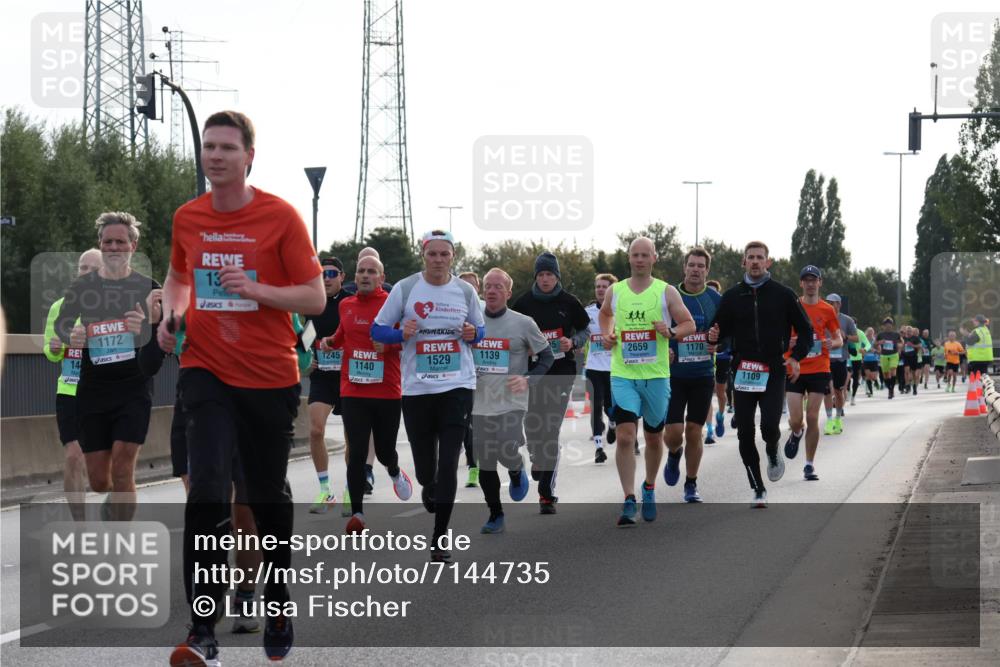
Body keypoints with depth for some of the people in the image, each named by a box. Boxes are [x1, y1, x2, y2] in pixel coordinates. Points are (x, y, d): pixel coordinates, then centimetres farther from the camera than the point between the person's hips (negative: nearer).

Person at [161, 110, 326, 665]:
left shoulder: (280, 217, -7)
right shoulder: (187, 218, 4)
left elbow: (315, 297, -7)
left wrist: (256, 289, -22)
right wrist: (172, 312, 3)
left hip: (269, 378, -1)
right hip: (206, 373, 1)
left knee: (269, 494, 11)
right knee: (207, 488, -17)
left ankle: (277, 595, 37)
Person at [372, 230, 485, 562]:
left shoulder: (465, 291, 5)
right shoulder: (405, 288, -1)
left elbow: (480, 329, 18)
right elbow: (377, 330, 3)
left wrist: (472, 334, -6)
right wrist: (402, 333, -17)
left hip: (458, 385, 0)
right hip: (417, 387, 0)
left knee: (448, 463, -9)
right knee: (424, 463, 7)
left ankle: (440, 536, 0)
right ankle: (429, 489, 45)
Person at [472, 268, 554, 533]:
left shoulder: (523, 323, -4)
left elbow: (547, 356, 3)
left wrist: (529, 380, -12)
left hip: (511, 402, -3)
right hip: (480, 404, 3)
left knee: (507, 454, -17)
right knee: (485, 463, 6)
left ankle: (517, 471, 20)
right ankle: (495, 514, 20)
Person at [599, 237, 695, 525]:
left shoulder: (666, 292, 0)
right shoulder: (614, 291, 5)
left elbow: (689, 324, 4)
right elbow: (605, 313, 26)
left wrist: (671, 332, -16)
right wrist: (607, 335, 7)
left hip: (656, 375, 0)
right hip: (622, 375, 0)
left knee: (654, 438, 13)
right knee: (625, 436, -15)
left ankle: (649, 488, 37)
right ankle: (629, 501, -14)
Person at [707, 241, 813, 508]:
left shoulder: (783, 295, 3)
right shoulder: (732, 296, 8)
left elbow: (805, 330, 8)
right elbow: (721, 330, 13)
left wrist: (796, 357, -6)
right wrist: (714, 337, -11)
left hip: (774, 372, -2)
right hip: (743, 373, 2)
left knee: (770, 426, -16)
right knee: (745, 433, -1)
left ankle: (773, 454, 21)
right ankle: (758, 491, 11)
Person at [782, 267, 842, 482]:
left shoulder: (828, 310, 4)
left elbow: (839, 339, 11)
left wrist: (833, 344, -12)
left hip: (819, 369, 0)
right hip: (795, 369, 0)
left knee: (813, 418, -3)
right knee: (795, 419, -8)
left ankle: (809, 465, 8)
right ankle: (796, 434, 30)